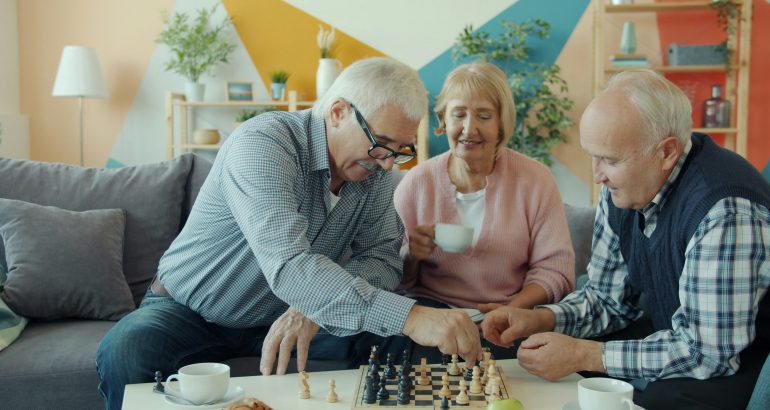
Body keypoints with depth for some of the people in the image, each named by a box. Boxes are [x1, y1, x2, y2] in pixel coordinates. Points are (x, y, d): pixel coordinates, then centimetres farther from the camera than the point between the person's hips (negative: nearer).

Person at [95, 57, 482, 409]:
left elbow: (382, 259, -9)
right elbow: (289, 267, -41)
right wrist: (409, 316, -50)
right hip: (188, 311, -4)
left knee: (387, 339, -18)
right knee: (126, 350, -34)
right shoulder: (262, 144, -28)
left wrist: (315, 306, -29)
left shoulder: (374, 171, -7)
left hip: (279, 320, 4)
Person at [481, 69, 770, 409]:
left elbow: (706, 350, -28)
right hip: (675, 335, 7)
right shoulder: (621, 188, -5)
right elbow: (608, 298, 6)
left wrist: (583, 355, -24)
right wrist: (538, 319, -12)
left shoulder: (724, 211, -31)